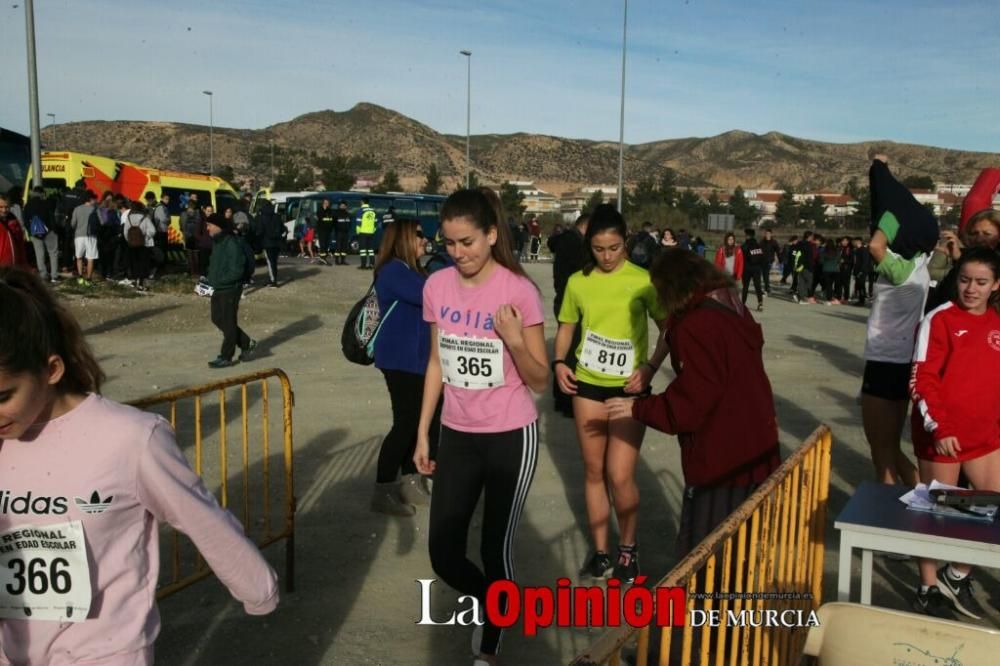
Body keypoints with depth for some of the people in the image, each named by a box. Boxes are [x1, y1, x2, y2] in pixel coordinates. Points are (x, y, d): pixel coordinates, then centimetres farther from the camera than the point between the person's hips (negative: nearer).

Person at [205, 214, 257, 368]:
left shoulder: (232, 244, -19)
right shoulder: (217, 242, 9)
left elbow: (236, 271, -22)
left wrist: (218, 280, -24)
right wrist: (211, 279, 8)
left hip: (230, 289, -9)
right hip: (219, 289, 9)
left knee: (228, 323, 1)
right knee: (217, 319, 14)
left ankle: (226, 357, 12)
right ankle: (247, 343, 26)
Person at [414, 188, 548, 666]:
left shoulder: (518, 290, -15)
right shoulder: (437, 286, -2)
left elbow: (539, 381, -10)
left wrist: (515, 341, -29)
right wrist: (422, 433, 10)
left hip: (510, 436, -4)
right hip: (457, 436, 5)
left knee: (496, 549, 6)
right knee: (443, 554, 6)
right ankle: (494, 606, 38)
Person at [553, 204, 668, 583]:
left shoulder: (642, 281, -8)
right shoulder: (578, 282, 1)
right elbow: (566, 328, 12)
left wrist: (650, 368, -16)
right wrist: (559, 362, -4)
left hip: (629, 387, -3)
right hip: (588, 385, 3)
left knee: (620, 476, -6)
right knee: (594, 471, 11)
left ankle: (628, 548, 20)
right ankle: (600, 551, 26)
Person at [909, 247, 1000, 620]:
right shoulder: (940, 320, -11)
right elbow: (921, 380, -14)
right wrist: (938, 427, -20)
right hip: (942, 435, -6)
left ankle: (957, 576, 28)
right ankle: (929, 590, 23)